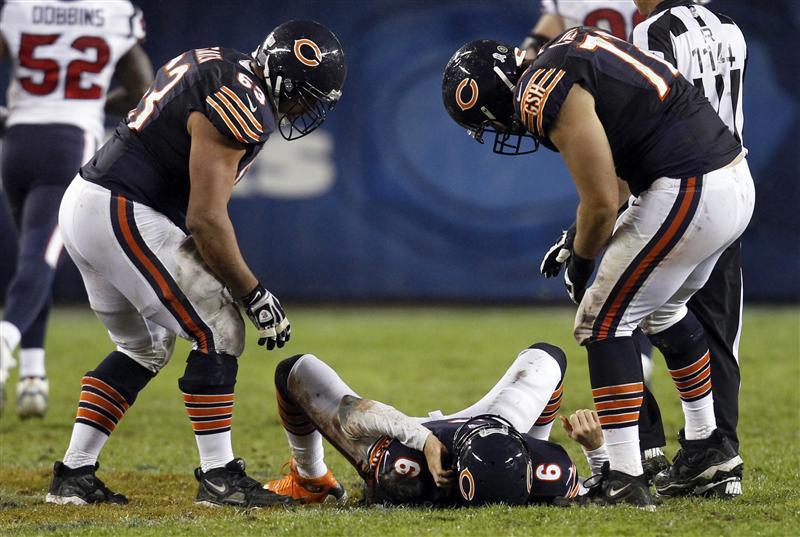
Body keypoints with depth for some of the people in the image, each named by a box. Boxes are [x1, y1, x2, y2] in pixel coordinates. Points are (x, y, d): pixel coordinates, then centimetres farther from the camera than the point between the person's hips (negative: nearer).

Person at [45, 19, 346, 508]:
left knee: (144, 347, 20)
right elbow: (206, 219, -19)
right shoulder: (242, 108, -18)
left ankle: (75, 475, 18)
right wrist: (254, 294, -11)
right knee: (218, 332, -5)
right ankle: (219, 477, -2)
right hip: (125, 217, -10)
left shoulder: (216, 66, 13)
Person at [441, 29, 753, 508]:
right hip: (737, 180, 10)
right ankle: (708, 450, 37)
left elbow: (602, 203, -12)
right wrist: (577, 238, 24)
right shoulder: (569, 49, 15)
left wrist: (581, 262, 6)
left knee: (604, 322, 1)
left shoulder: (547, 99, -14)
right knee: (663, 308, 28)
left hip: (689, 195, -10)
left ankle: (625, 480, -2)